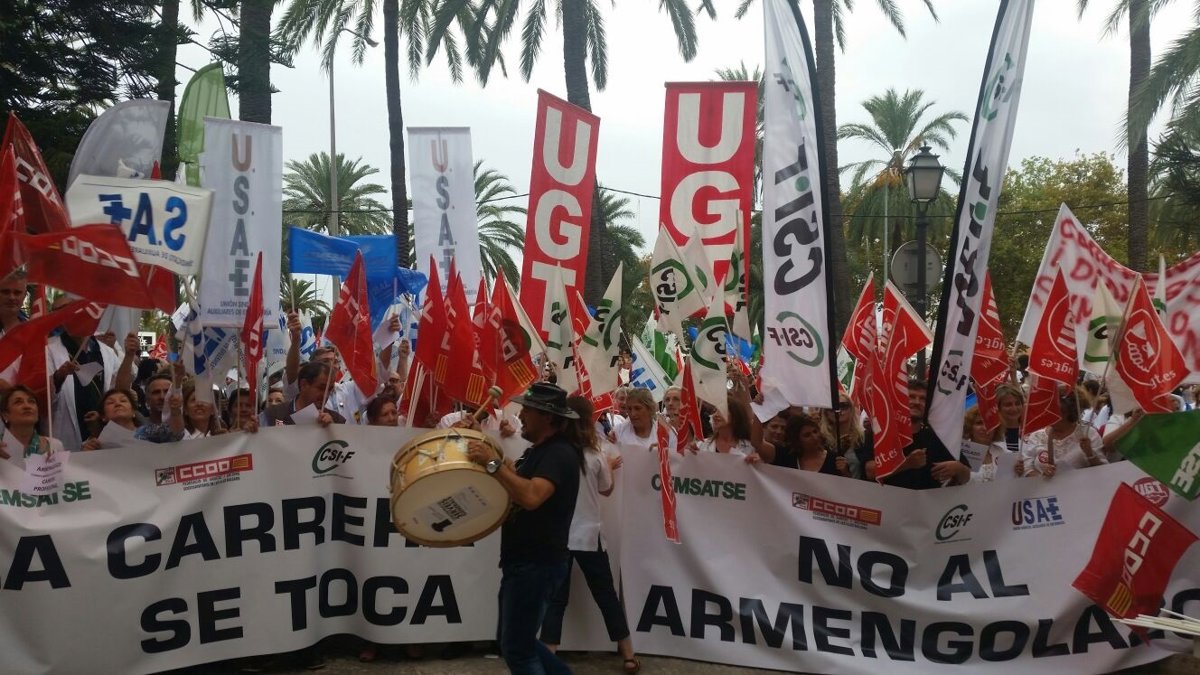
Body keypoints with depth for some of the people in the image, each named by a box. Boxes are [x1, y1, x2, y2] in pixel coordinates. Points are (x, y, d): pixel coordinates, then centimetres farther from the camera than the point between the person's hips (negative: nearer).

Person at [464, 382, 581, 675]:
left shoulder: (559, 453, -19)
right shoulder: (539, 450, 14)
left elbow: (531, 496, -35)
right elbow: (516, 484, 17)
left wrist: (492, 462, -33)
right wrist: (491, 460, 5)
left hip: (537, 564, -10)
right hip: (523, 561, 10)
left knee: (516, 649, -1)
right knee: (517, 641, 18)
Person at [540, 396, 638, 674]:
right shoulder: (595, 456, -8)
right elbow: (606, 490, 6)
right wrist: (610, 467, 23)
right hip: (588, 535, 0)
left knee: (556, 598, 7)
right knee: (606, 595, 12)